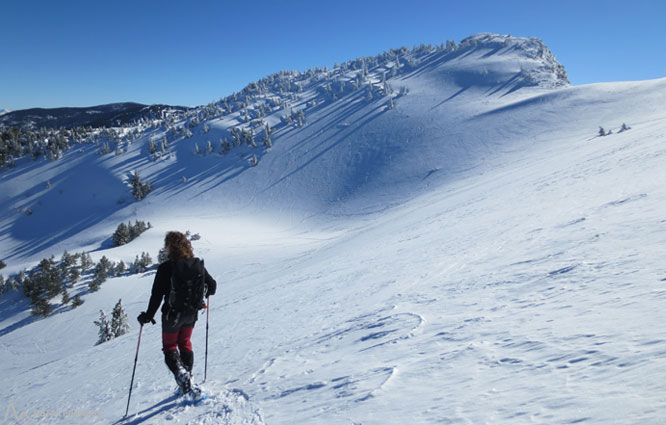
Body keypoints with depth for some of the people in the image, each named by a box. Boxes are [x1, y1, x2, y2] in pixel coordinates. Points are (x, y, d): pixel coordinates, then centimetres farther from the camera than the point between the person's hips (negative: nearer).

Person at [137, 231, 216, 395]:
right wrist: (204, 294, 25)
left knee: (169, 346, 14)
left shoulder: (165, 268, -17)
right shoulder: (198, 265, -5)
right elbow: (212, 286, 3)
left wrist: (148, 315, -4)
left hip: (172, 314, -4)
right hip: (192, 313, 4)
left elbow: (157, 295, -15)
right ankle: (187, 378, 22)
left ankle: (180, 371, -12)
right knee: (185, 344, 24)